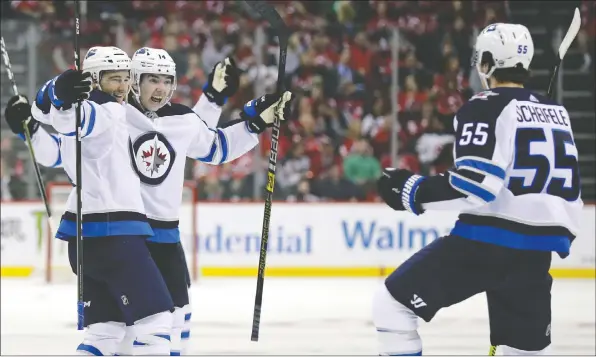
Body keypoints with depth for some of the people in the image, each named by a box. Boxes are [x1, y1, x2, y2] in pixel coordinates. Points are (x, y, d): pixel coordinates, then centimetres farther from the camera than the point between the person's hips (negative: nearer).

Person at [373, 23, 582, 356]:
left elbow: (474, 184, -18)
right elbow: (565, 184, 22)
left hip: (487, 239, -7)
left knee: (393, 303, 2)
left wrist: (412, 190, -8)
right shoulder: (557, 112, 16)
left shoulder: (485, 109, -7)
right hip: (539, 249, 7)